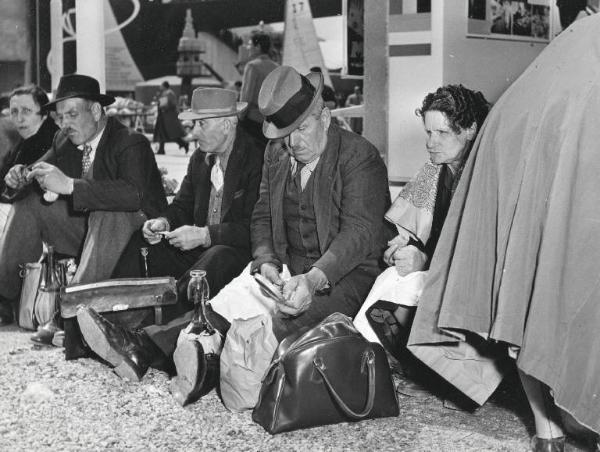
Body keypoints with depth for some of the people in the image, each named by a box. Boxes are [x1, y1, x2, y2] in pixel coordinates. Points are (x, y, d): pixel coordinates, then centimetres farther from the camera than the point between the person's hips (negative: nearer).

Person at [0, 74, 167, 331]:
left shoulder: (131, 143, -19)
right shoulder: (64, 141, 4)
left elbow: (134, 194, -37)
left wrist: (70, 185, -42)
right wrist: (21, 178, -14)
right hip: (85, 229, 8)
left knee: (108, 213, -37)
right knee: (28, 205, -2)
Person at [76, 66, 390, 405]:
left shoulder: (360, 156, -11)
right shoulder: (277, 154, 10)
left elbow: (359, 231, -21)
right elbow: (263, 217, 14)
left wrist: (314, 279, -36)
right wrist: (266, 263, -8)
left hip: (346, 272, -6)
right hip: (287, 268, 6)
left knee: (285, 322, -36)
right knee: (227, 302, -20)